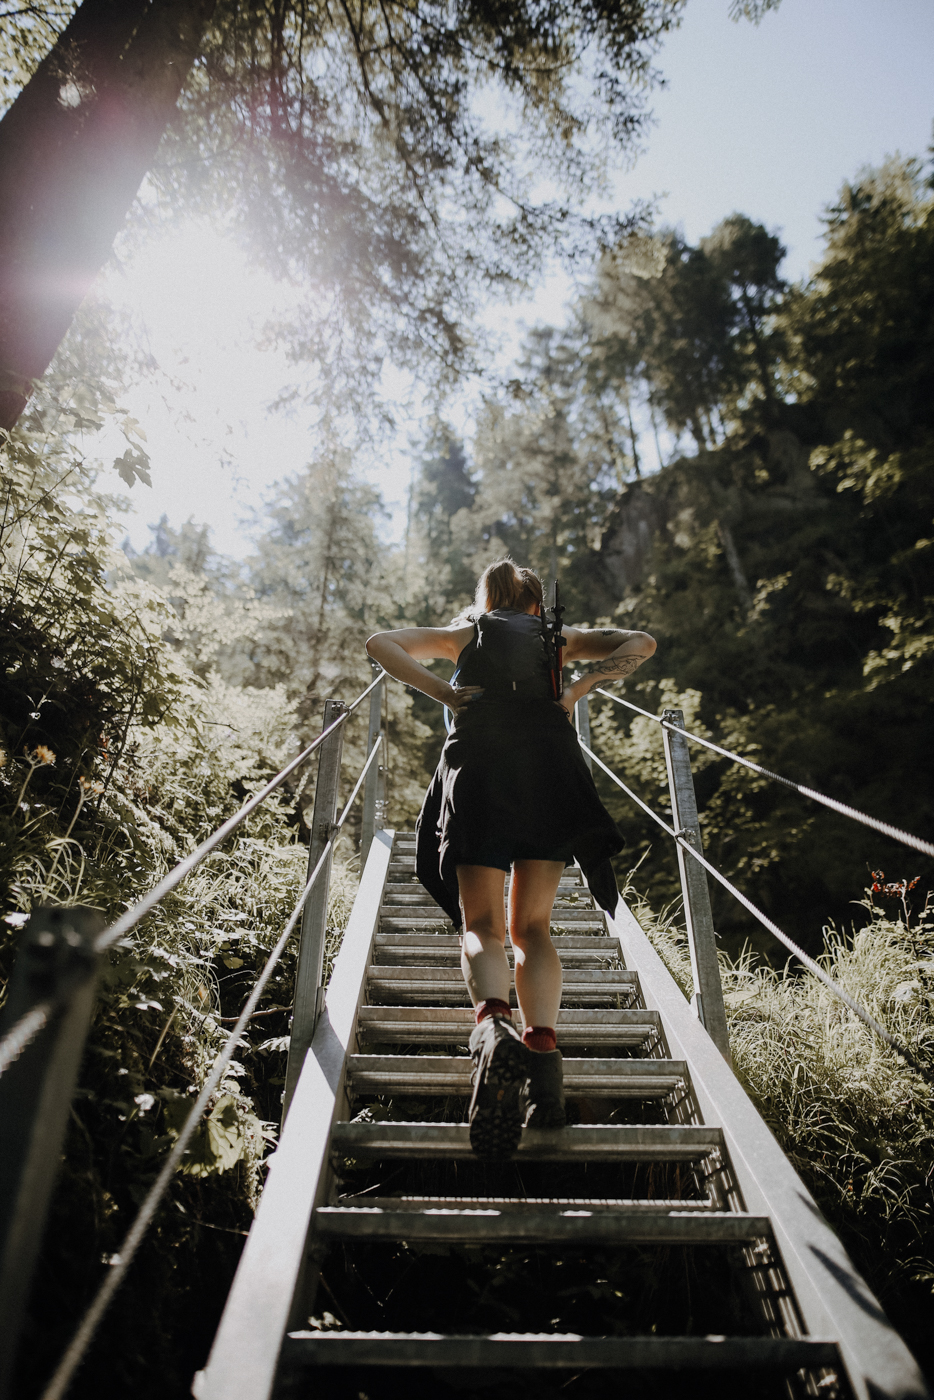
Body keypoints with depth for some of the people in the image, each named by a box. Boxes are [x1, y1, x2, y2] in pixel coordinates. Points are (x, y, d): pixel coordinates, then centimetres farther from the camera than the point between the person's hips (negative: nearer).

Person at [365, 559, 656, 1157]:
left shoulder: (462, 634, 23)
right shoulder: (558, 638, 25)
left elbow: (379, 643, 14)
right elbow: (641, 644, 14)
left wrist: (440, 691, 6)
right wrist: (577, 692, 8)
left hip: (477, 768, -1)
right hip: (551, 769, 1)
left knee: (482, 926, -2)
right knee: (533, 927, 9)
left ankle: (494, 1023, -31)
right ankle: (543, 1047, -11)